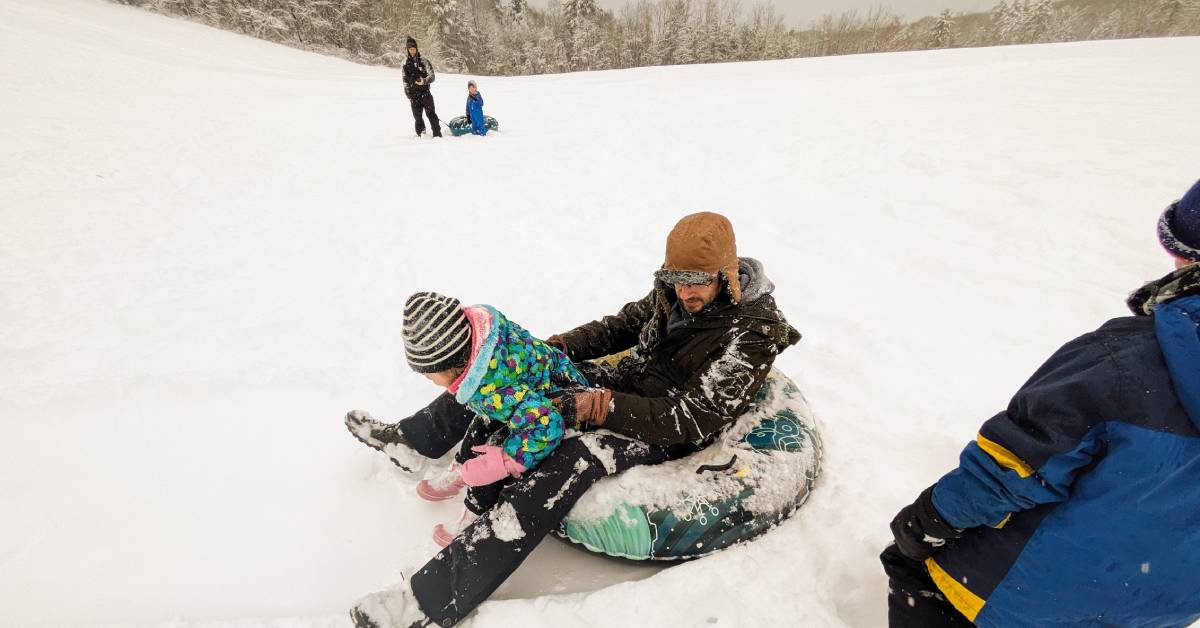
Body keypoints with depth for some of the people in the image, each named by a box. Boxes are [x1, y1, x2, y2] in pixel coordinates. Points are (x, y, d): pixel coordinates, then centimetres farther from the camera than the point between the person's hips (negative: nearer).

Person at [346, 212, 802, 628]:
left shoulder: (753, 332, -23)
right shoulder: (674, 289, -4)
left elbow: (692, 419, -28)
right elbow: (623, 325, 10)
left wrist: (599, 405, -36)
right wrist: (558, 347, -5)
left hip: (668, 433, -7)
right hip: (627, 380, 8)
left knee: (574, 459, -36)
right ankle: (414, 439, 21)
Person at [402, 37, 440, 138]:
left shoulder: (423, 61, 1)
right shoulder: (406, 63, 10)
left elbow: (432, 76, -8)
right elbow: (405, 79, 15)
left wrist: (424, 81, -27)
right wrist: (407, 92, 5)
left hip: (424, 92, -3)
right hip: (413, 94, 3)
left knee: (431, 113, -8)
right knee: (417, 115, 2)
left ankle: (437, 133, -6)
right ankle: (420, 133, 13)